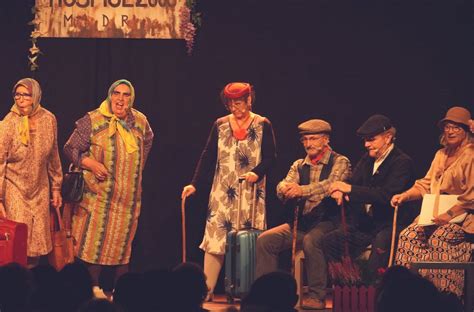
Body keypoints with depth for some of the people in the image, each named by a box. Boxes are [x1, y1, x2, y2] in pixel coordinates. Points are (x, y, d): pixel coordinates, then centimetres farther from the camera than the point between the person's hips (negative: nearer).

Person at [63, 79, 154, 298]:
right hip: (99, 194, -4)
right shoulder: (93, 121, -7)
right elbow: (70, 149, -3)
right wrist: (90, 163, -17)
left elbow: (148, 141, 28)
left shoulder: (140, 121, 6)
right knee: (94, 241, -5)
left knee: (123, 243, 7)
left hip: (129, 197, 4)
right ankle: (93, 287, 1)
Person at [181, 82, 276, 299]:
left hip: (250, 192, -2)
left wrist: (257, 173, -20)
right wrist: (195, 184, -2)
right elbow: (208, 157, 7)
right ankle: (207, 289, -4)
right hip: (223, 192, 2)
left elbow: (270, 157, -1)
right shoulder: (220, 125, 8)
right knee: (215, 237, -5)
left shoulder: (262, 125, 2)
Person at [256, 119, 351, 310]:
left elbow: (331, 185, -23)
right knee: (265, 240, -12)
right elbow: (281, 188, 0)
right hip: (301, 222, 6)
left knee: (311, 240, -37)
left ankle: (317, 296, -29)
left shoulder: (339, 162, -2)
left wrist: (302, 190, -38)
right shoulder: (299, 165, 15)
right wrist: (286, 188, -27)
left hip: (326, 222, -6)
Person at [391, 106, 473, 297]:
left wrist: (450, 215, -22)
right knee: (409, 235, -15)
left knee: (438, 238, -31)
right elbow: (425, 184, 21)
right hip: (436, 213, 7)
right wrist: (405, 195, 3)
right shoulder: (441, 155, 19)